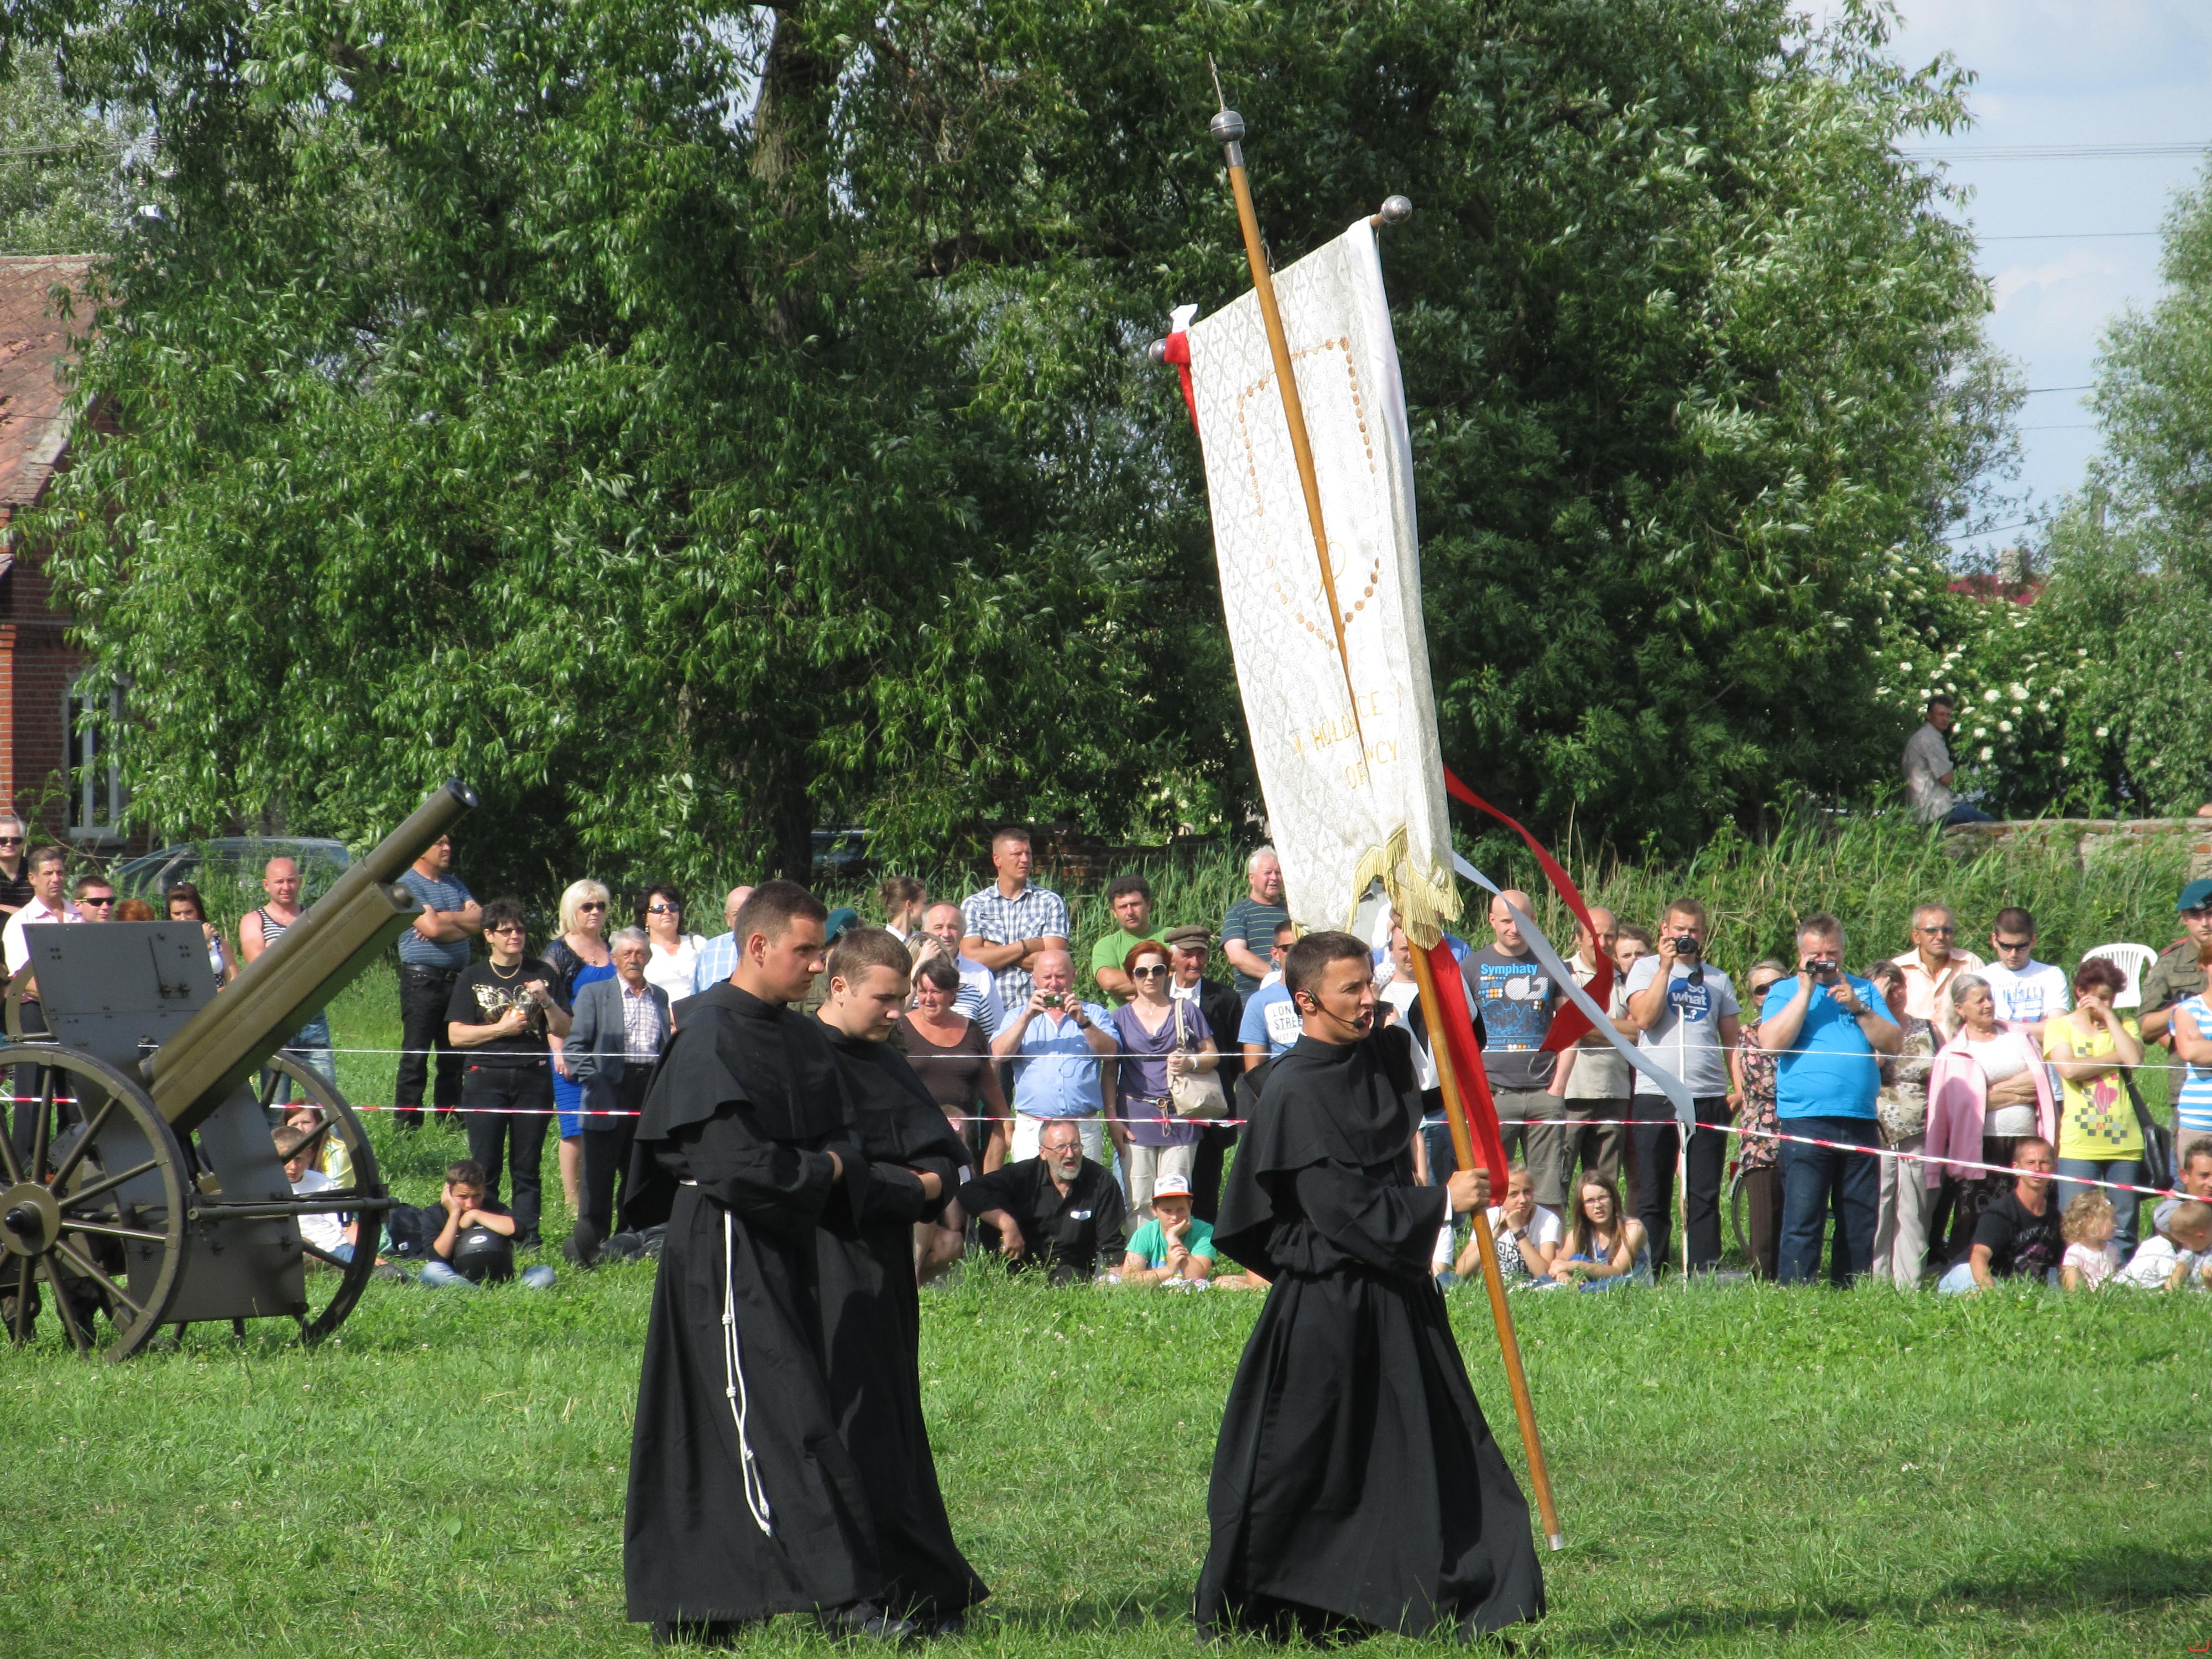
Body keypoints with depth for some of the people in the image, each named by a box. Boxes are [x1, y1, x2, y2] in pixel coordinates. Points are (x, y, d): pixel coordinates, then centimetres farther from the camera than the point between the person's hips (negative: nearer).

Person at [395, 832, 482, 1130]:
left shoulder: (453, 884, 17)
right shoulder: (407, 885, -6)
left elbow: (480, 918, 4)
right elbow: (432, 928, -18)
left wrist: (445, 918, -11)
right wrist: (465, 925, -1)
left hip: (456, 979, 7)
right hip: (422, 979, -7)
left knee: (454, 1057, 9)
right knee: (416, 1057, -6)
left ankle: (450, 1122, 15)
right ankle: (407, 1125, -5)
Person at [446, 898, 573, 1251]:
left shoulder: (543, 975, 11)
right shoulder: (473, 978, 7)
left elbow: (563, 1030, 8)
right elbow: (456, 1035, 0)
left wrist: (547, 1001, -9)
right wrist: (501, 1029, -10)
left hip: (534, 1077, 1)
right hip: (486, 1078, -1)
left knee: (528, 1165, 0)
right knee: (485, 1168, -3)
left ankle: (527, 1234, 3)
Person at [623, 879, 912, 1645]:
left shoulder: (805, 1039, 14)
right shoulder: (711, 1038, -13)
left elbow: (844, 1144, 14)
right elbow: (729, 1162, -20)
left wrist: (832, 1173, -8)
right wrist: (814, 1173, -6)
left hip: (788, 1251, 9)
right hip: (726, 1254, -8)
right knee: (784, 1421, -12)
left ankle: (691, 1609, 14)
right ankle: (843, 1596, -15)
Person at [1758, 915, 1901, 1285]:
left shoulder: (1863, 990, 17)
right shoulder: (1784, 991, 8)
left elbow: (1894, 1043, 7)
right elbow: (1772, 1043, -10)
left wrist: (1857, 1008, -5)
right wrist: (1805, 990, -8)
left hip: (1860, 1121, 4)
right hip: (1804, 1119, -4)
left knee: (1862, 1221, 6)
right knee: (1802, 1220, -9)